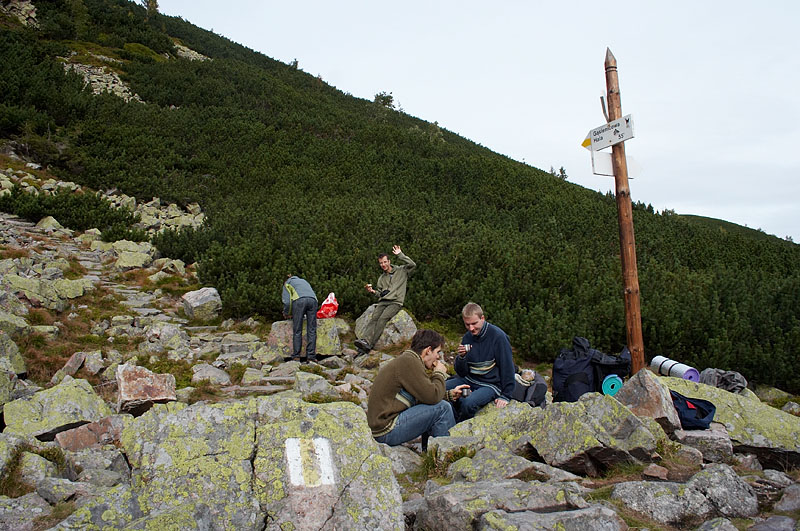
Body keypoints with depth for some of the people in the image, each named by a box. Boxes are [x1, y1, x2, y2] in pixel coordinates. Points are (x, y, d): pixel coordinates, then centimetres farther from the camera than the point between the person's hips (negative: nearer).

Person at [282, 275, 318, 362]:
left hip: (299, 300, -3)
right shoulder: (303, 281, 39)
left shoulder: (287, 284, 25)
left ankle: (296, 356, -1)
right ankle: (311, 356, -3)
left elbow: (287, 302, 10)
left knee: (297, 331, 1)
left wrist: (286, 314, 26)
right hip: (312, 300, 4)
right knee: (312, 330, 2)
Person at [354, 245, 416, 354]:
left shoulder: (401, 270, 10)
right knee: (374, 318, -23)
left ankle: (369, 345, -37)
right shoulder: (381, 278, 25)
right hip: (382, 302, 5)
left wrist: (400, 255, -5)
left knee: (383, 318, -27)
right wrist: (373, 291, 4)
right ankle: (365, 340, -42)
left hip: (395, 302, -5)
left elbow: (413, 265, -6)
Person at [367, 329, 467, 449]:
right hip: (387, 431, -11)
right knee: (442, 408, -12)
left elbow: (426, 394, 24)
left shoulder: (408, 359, 15)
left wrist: (450, 394, 15)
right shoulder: (409, 362, -17)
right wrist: (440, 374, -2)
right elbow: (433, 397, -20)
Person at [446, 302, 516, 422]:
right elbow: (462, 373, 4)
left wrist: (506, 396, -10)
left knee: (468, 403, -32)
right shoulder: (467, 338, 2)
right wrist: (461, 357, -17)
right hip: (469, 380, 6)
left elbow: (508, 368, -10)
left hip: (491, 384, -6)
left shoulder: (498, 336, -15)